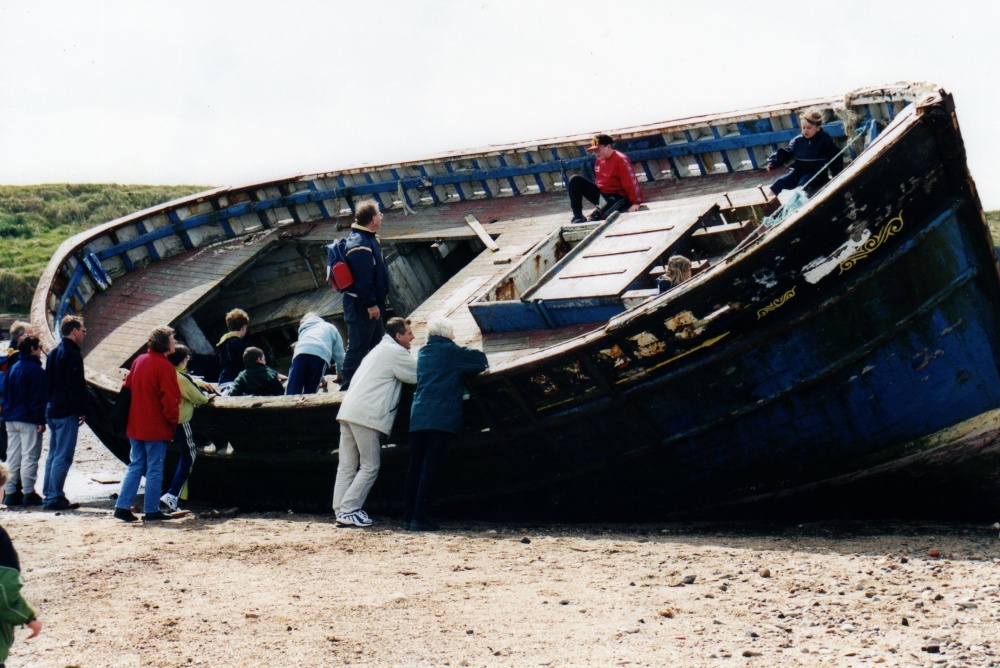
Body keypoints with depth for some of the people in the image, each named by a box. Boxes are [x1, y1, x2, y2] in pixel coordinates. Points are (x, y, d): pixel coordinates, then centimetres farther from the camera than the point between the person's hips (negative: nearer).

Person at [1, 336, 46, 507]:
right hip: (28, 419, -8)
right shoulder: (35, 369, -12)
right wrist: (41, 420, -15)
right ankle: (28, 493, -4)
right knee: (29, 456, -4)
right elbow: (39, 397, -16)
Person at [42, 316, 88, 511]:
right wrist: (82, 410, -13)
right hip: (67, 412, -10)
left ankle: (48, 496, 16)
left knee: (53, 454, 14)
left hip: (52, 410, 10)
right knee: (63, 456, -8)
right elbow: (76, 386, -18)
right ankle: (55, 498, -10)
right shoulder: (72, 354, -13)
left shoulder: (54, 352, 16)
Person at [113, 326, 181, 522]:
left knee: (135, 466, 12)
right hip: (157, 428, -7)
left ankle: (122, 506, 6)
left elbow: (128, 387, 15)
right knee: (155, 468, 1)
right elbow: (170, 399, -18)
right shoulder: (164, 366, -14)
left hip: (135, 425, 7)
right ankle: (152, 510, 4)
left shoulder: (139, 361, 8)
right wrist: (173, 420, -5)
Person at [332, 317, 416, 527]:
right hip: (367, 415, -9)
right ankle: (349, 510, -8)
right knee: (369, 467, -4)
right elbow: (419, 375, 0)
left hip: (348, 412, 9)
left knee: (347, 466, 8)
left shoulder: (379, 349, 26)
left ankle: (340, 510, 6)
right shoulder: (396, 352, -3)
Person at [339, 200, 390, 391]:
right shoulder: (359, 245, -24)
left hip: (373, 303, 11)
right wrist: (370, 304, -24)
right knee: (358, 348, -5)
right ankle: (348, 387, 0)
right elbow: (362, 279, -27)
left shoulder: (368, 239, 12)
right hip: (361, 306, -11)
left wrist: (378, 302, 22)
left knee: (376, 343, 20)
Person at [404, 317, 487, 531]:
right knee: (430, 469, -8)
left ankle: (408, 517, 8)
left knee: (414, 468, 8)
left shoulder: (422, 353, 19)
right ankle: (419, 518, -11)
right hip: (441, 418, -6)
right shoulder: (451, 351, 0)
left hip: (417, 417, 6)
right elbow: (481, 360, 5)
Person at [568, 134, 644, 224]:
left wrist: (636, 203, -26)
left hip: (616, 197, -9)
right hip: (600, 194, 9)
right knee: (575, 180, -5)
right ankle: (578, 216, -14)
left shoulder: (621, 159, -17)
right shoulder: (599, 160, 7)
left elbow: (631, 182, -22)